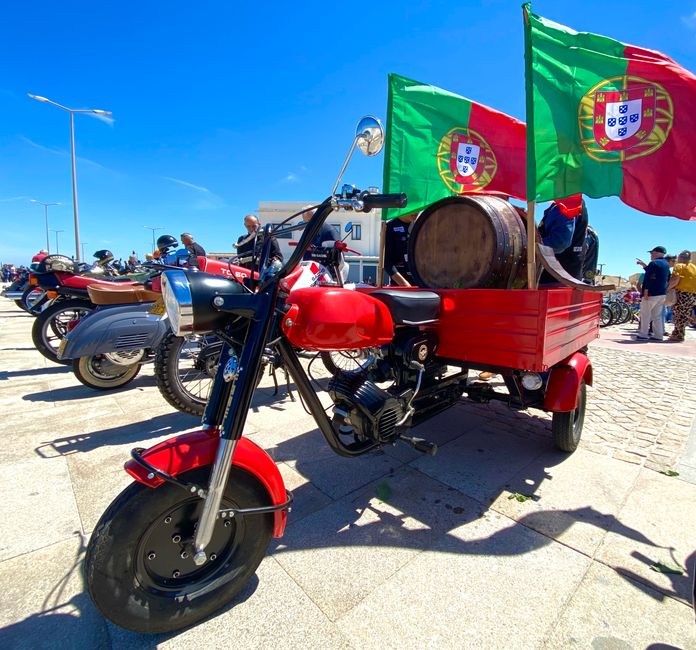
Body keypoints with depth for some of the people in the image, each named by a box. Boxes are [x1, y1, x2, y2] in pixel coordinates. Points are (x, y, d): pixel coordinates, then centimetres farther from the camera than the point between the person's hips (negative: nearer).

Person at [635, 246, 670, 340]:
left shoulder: (653, 263, -11)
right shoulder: (666, 264, 15)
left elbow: (649, 278, -18)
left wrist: (646, 291, -19)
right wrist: (644, 265, 31)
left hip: (652, 293, -8)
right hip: (662, 293, 8)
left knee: (645, 314, -2)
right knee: (657, 315, 11)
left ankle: (643, 334, -2)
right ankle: (658, 335, 11)